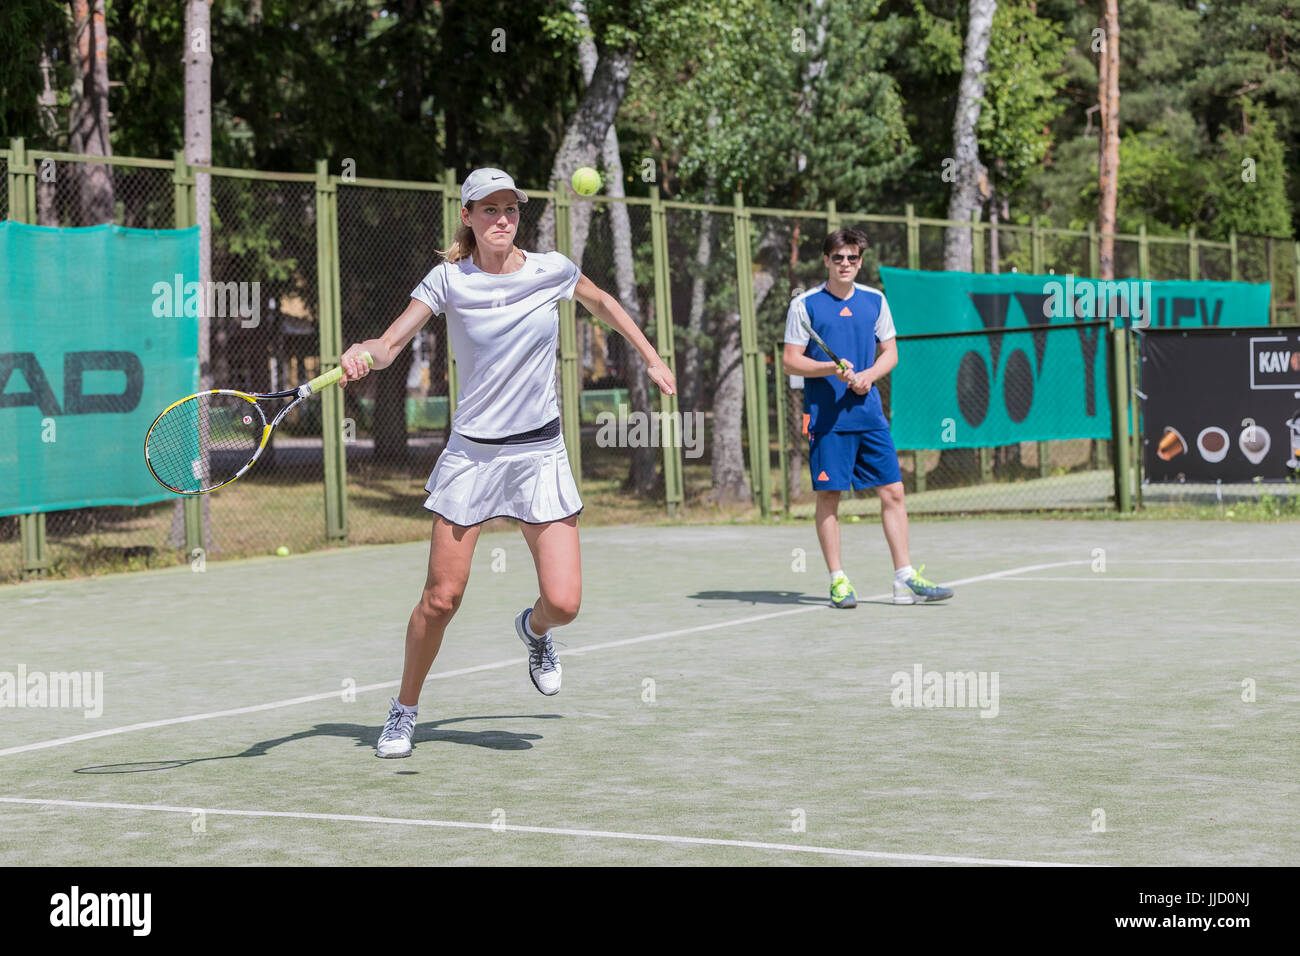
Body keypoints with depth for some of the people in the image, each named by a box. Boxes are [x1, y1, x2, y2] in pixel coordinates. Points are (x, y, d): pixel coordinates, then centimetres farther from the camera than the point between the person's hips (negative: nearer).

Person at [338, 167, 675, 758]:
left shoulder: (551, 270, -1)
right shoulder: (448, 280, -6)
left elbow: (602, 303, 20)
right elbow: (390, 344, -13)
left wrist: (652, 359, 22)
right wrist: (362, 353, -35)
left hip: (539, 454, 1)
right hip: (471, 453, -1)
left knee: (563, 603, -9)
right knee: (440, 599, -4)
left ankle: (533, 631, 29)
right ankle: (404, 712, 18)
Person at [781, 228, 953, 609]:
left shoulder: (874, 300, 9)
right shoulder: (805, 304, -2)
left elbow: (890, 352, 14)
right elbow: (790, 361, -3)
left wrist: (869, 375, -6)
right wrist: (831, 369, -18)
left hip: (869, 413, 4)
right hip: (826, 416, -4)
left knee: (893, 492, 1)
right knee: (829, 496, -2)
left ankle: (905, 579, 7)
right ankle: (838, 581, 7)